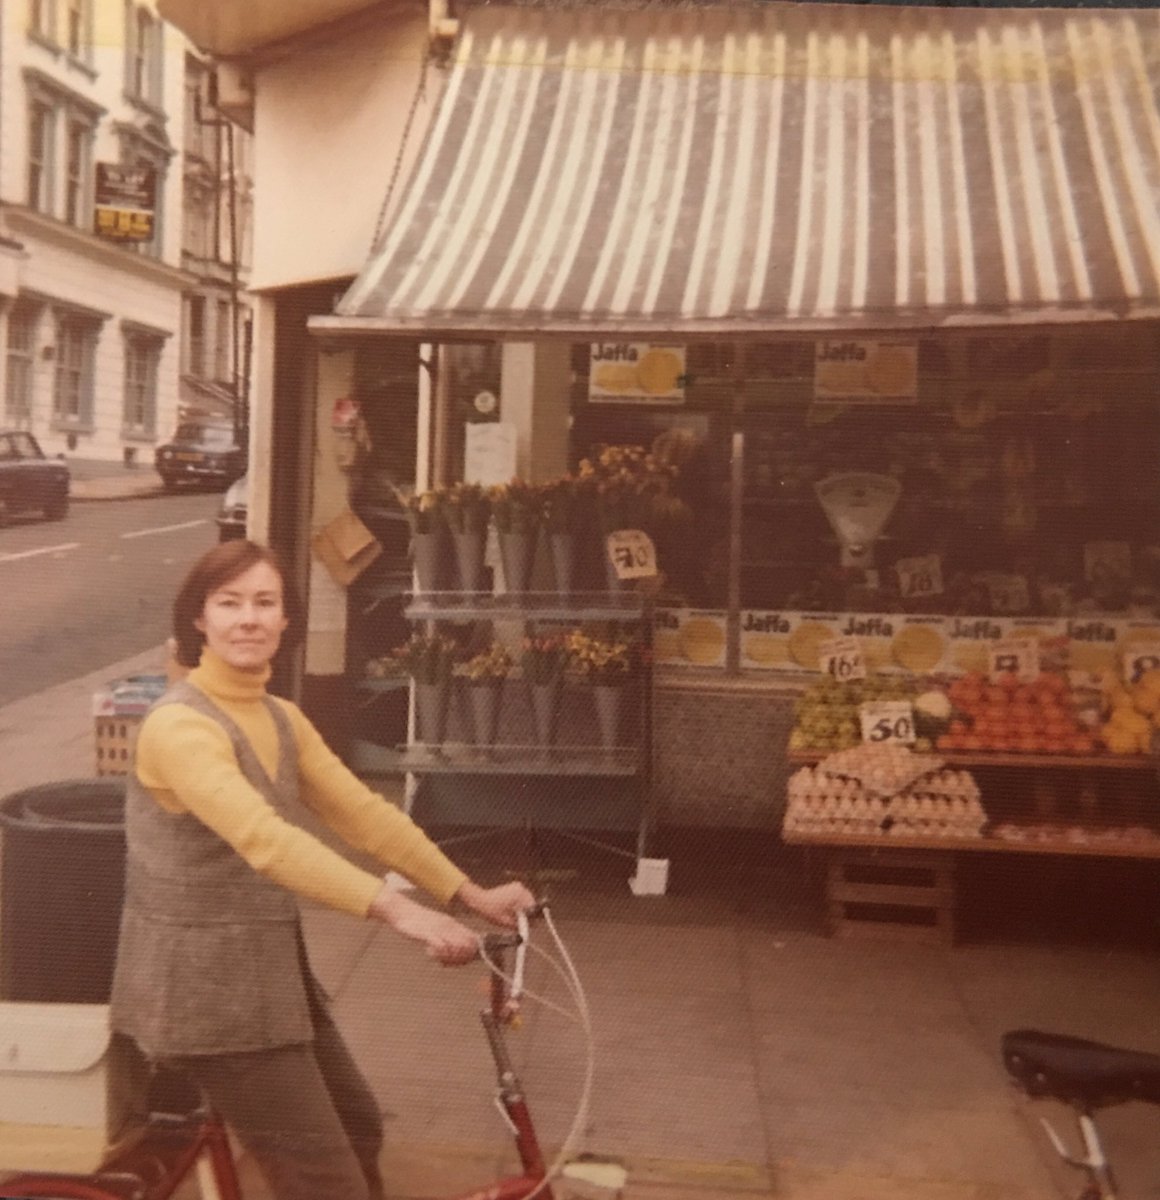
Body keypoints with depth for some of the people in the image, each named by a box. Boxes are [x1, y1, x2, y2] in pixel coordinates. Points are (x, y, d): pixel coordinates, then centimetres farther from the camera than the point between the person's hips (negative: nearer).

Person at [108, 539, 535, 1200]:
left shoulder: (283, 719, 8)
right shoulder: (179, 724, -21)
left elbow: (362, 813, 5)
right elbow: (263, 838, -34)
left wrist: (472, 894, -3)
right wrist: (397, 910, -43)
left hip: (268, 967, 9)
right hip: (203, 979, -9)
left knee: (359, 1128, 20)